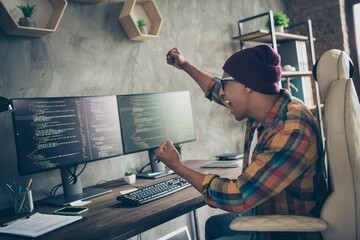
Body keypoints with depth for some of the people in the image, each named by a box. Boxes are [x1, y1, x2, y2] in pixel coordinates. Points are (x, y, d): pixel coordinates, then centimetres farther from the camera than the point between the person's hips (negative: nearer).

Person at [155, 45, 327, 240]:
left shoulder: (292, 132, -33)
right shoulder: (262, 111, -5)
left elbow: (237, 197, -32)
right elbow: (216, 92, 17)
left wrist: (177, 165, -22)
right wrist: (185, 65, 25)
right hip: (263, 215, 9)